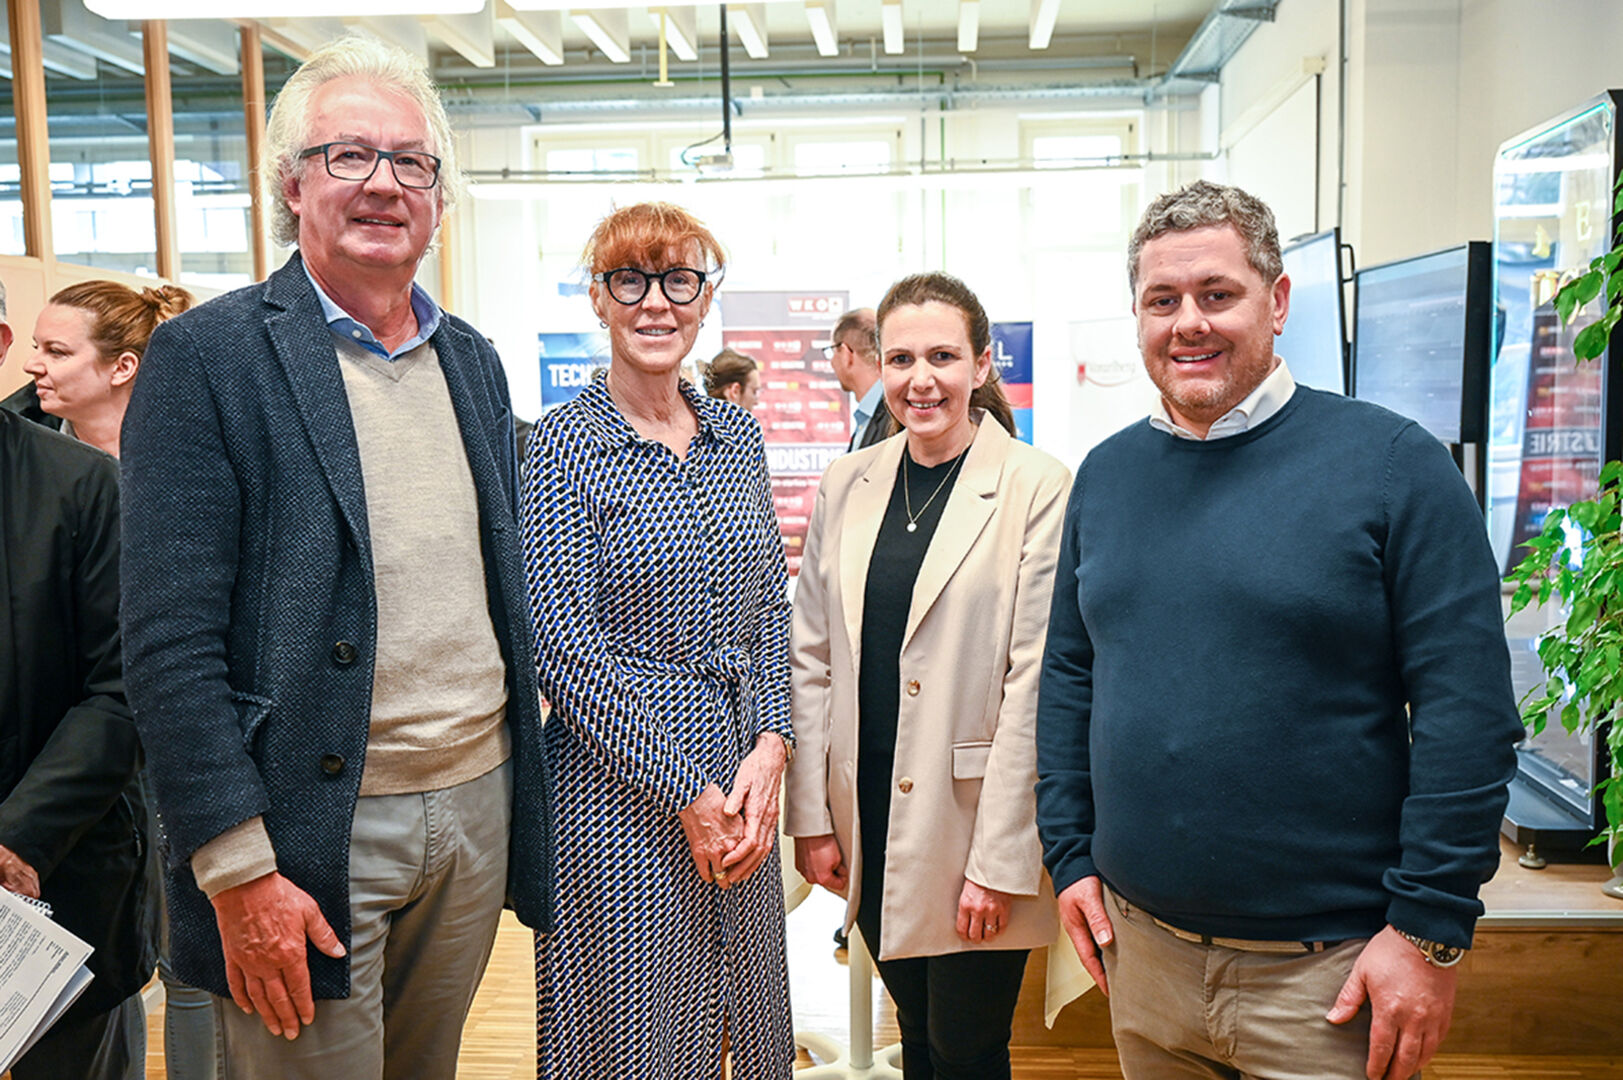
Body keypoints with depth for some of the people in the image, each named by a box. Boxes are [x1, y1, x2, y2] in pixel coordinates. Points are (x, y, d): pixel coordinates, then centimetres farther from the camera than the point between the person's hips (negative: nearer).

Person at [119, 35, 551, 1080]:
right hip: (317, 828, -5)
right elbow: (170, 640, -13)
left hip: (480, 805, 6)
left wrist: (514, 784, 11)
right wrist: (238, 869, -17)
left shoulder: (474, 361, 10)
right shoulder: (208, 355, -9)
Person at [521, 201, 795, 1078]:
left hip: (740, 785, 6)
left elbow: (770, 606, 10)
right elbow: (563, 648, -14)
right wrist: (686, 791, -14)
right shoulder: (566, 443, -9)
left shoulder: (737, 435, 8)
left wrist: (769, 748, -5)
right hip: (619, 795, -5)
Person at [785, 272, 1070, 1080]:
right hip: (869, 825, 4)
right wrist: (810, 816, 3)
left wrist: (998, 861, -13)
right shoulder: (847, 484, 5)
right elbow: (811, 658, 7)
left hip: (971, 822, -4)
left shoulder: (1037, 488, -10)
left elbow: (1032, 684, -12)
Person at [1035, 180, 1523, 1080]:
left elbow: (1468, 710, -12)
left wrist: (1430, 929, -14)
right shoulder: (1106, 473, 4)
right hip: (1141, 944, 5)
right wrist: (1069, 853, 5)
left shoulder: (1391, 463, -10)